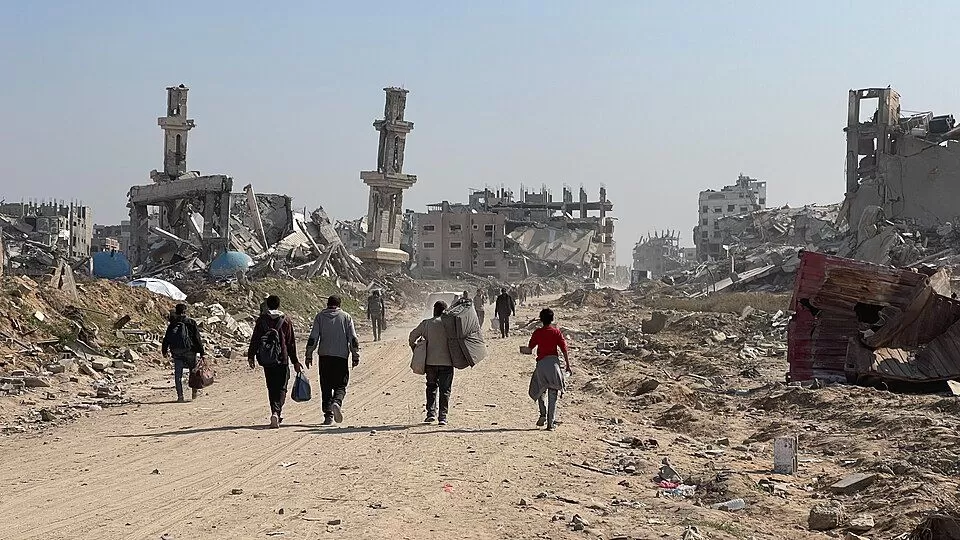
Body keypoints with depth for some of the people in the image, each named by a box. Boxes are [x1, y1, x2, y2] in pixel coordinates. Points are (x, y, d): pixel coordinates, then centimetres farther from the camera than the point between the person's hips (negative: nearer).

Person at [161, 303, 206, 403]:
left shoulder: (172, 324, 6)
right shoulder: (191, 323, -2)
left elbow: (166, 338, 7)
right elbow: (197, 338, -4)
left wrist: (164, 351, 17)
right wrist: (201, 352, -1)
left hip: (176, 353, 2)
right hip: (189, 351, -2)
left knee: (178, 374, 5)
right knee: (194, 370, 17)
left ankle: (180, 396, 0)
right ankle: (194, 392, 20)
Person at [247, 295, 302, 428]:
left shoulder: (261, 320, 3)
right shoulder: (286, 320, 0)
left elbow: (254, 340, 1)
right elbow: (291, 343, 1)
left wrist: (251, 356, 8)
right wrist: (295, 361, 6)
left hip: (266, 361, 2)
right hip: (282, 360, -2)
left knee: (272, 388, 15)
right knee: (281, 388, 2)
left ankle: (276, 413, 20)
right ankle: (276, 412, -19)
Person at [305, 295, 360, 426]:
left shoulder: (320, 316, 7)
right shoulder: (346, 317, 5)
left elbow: (313, 338, 1)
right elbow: (353, 339, 1)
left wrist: (309, 355, 6)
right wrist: (356, 356, 5)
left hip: (324, 356, 1)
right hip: (341, 356, -1)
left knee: (326, 387, 8)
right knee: (340, 385, 5)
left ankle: (328, 415, 4)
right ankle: (337, 403, -24)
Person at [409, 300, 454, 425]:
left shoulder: (426, 323, 2)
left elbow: (413, 335, 7)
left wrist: (414, 347, 22)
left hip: (430, 361, 2)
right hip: (446, 361, -1)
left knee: (431, 387, 17)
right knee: (445, 390, 5)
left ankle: (431, 412, 6)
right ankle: (442, 416, 1)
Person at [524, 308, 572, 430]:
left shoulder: (537, 332, 1)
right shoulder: (557, 332, 1)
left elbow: (529, 350, 2)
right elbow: (564, 349, -3)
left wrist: (524, 350, 25)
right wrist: (568, 366, 2)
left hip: (541, 363, 0)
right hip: (554, 362, 0)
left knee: (538, 391, 16)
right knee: (553, 394, 4)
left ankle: (543, 414, -5)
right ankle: (550, 423, 1)